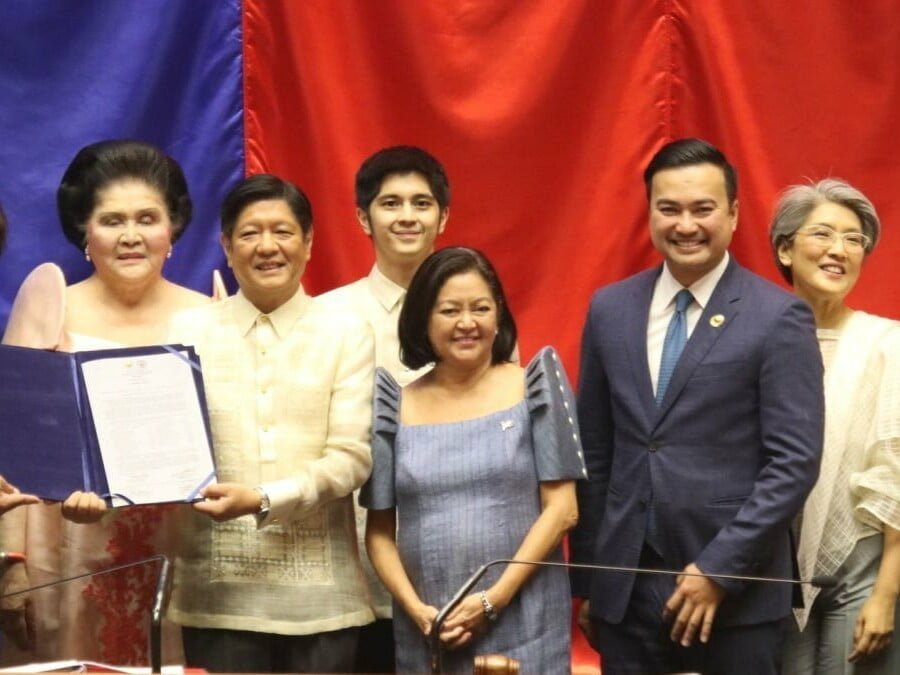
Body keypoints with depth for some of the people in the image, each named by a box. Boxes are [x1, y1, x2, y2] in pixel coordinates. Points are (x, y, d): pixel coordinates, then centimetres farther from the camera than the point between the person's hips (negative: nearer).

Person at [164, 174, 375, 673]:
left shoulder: (346, 333, 5)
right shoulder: (191, 330, 8)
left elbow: (351, 458, -4)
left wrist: (263, 501, -17)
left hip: (319, 592, 0)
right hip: (217, 589, 0)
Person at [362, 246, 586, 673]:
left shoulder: (533, 387, 2)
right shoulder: (396, 407, 6)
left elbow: (562, 509, -1)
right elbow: (380, 530, 7)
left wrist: (495, 599, -9)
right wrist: (415, 609, -8)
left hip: (524, 629, -1)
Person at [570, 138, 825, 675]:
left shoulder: (779, 318, -6)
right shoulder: (610, 309, 7)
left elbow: (795, 462, -10)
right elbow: (593, 452, 10)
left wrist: (718, 569, -14)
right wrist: (587, 578, 9)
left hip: (737, 594, -4)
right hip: (625, 588, 4)